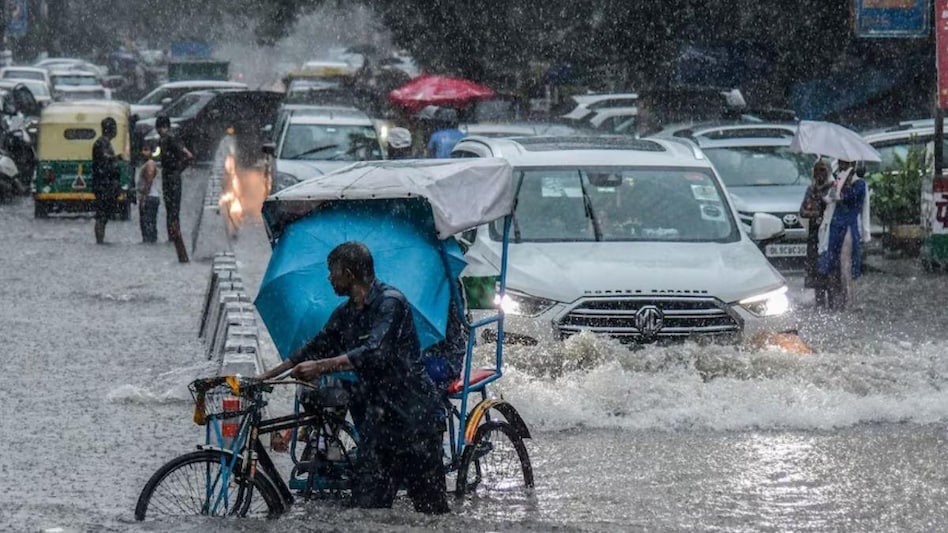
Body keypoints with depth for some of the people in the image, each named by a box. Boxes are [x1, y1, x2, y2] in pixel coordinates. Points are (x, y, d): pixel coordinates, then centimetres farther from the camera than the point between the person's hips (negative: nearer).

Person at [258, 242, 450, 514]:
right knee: (366, 505, -2)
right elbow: (314, 349, 24)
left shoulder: (390, 302, -12)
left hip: (414, 417, -8)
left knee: (431, 509, -6)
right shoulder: (345, 314, 15)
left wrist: (320, 367, -28)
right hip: (378, 418, 8)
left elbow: (373, 353, -25)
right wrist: (264, 377, 21)